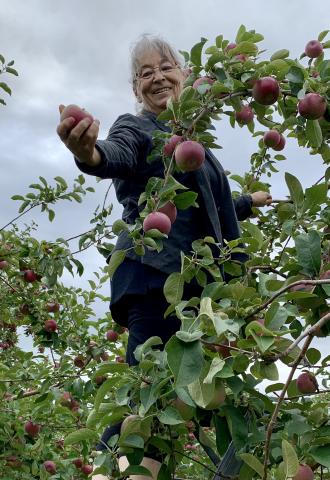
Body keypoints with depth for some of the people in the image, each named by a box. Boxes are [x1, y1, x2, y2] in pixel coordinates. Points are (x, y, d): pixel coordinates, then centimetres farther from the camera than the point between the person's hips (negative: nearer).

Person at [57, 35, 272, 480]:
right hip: (155, 278, -8)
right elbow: (116, 155, -21)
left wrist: (248, 203, 51)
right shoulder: (136, 128, 4)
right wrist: (89, 153, -45)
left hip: (197, 282, 8)